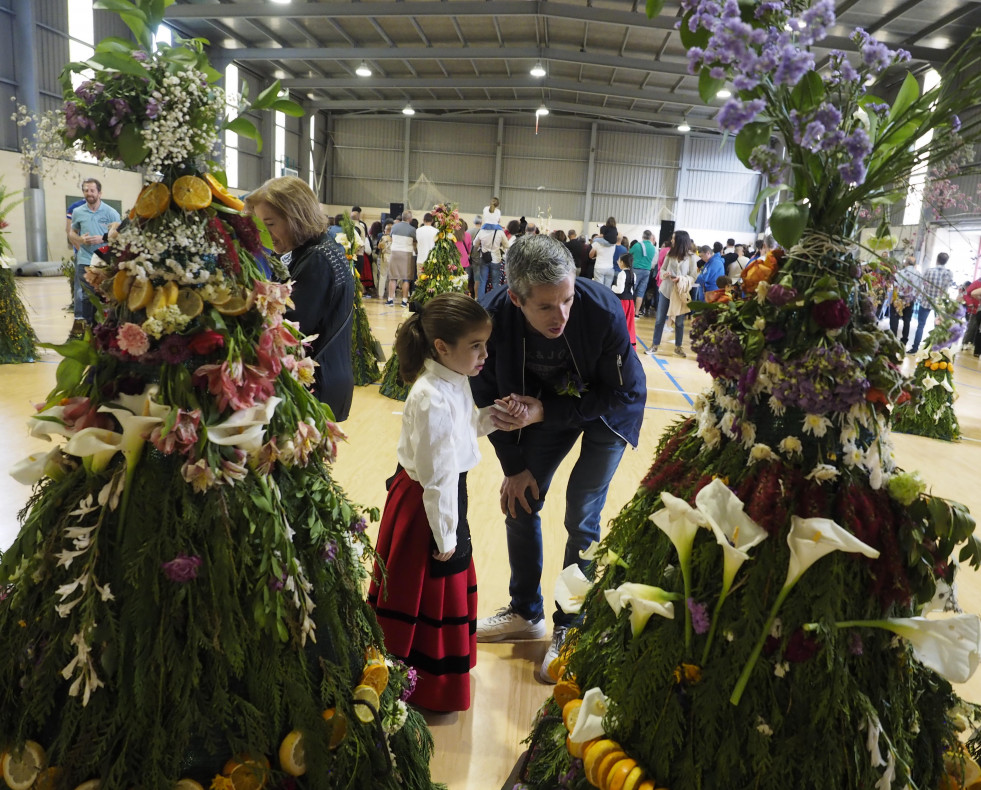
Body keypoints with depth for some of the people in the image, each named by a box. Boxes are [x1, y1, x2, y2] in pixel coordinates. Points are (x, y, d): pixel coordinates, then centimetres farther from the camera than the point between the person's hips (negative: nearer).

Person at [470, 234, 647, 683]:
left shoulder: (603, 311, -37)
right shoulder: (493, 315, -28)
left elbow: (623, 393, -23)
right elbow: (490, 395, -12)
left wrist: (545, 414, -32)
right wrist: (514, 467, -7)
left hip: (608, 409, -3)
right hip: (549, 405, 4)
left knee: (581, 518, -7)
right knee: (520, 503, 5)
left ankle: (570, 629, 14)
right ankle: (526, 614, 28)